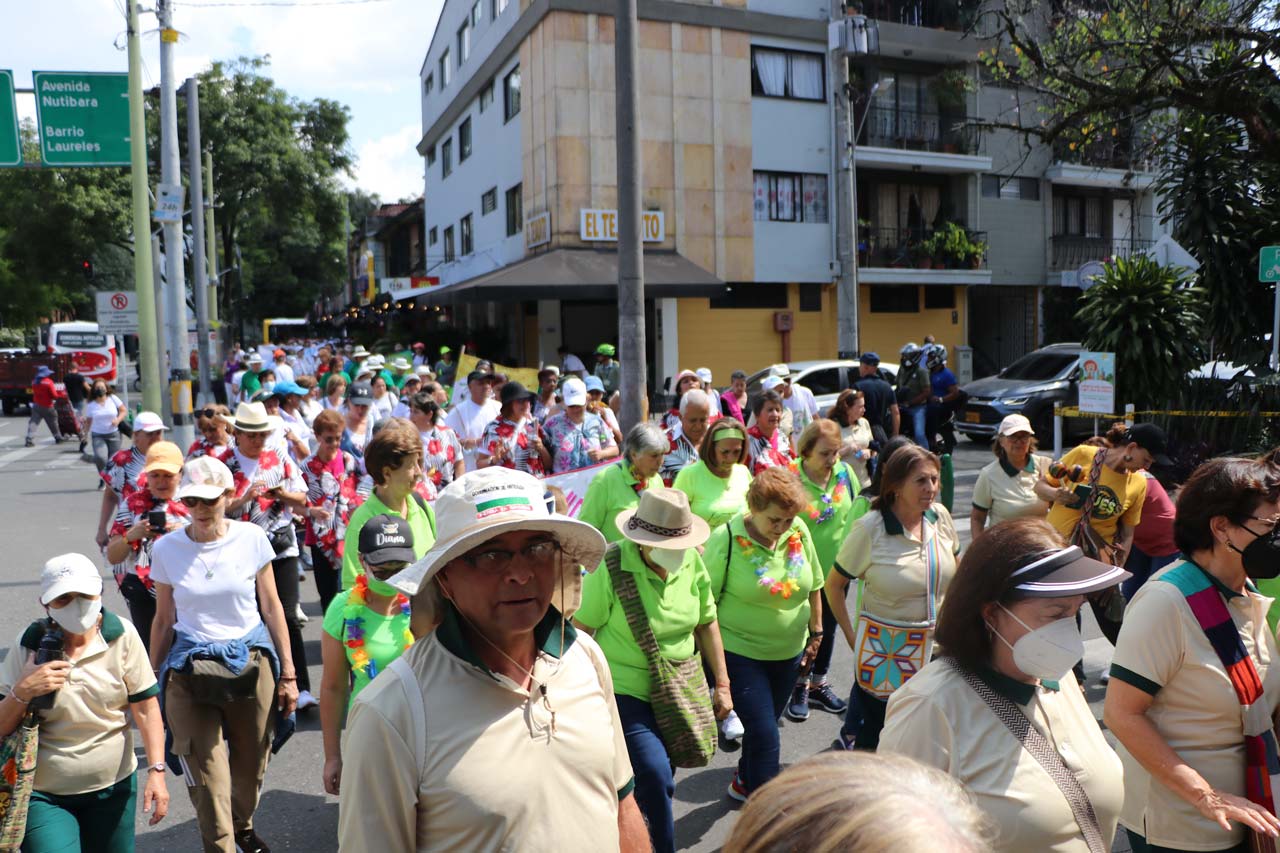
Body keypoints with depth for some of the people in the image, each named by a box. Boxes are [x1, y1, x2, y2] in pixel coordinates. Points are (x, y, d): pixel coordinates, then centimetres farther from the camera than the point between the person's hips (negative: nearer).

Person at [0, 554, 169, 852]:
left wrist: (156, 771, -14)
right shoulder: (28, 646, -9)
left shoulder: (122, 635, -11)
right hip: (43, 796, -1)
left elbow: (145, 708, -8)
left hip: (114, 787, 1)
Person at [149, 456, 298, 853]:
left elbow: (272, 607, 1)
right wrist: (153, 683, 9)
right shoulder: (166, 548, -4)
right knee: (207, 778, -2)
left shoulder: (252, 538, -5)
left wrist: (288, 673, 2)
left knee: (251, 764, 15)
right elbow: (164, 620, 5)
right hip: (190, 671, 0)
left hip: (252, 663, 1)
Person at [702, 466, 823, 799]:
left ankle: (744, 783, 45)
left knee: (764, 726, 20)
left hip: (789, 652, 5)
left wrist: (816, 633, 14)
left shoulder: (799, 531, -6)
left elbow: (813, 585, 9)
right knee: (765, 735, -7)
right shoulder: (727, 539, -20)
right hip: (740, 653, -5)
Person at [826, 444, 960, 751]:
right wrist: (852, 637, -5)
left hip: (937, 645, 5)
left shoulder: (940, 516, -2)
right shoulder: (869, 528, -15)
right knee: (865, 738, 5)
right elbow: (834, 584, -6)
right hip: (883, 648, -4)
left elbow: (954, 573, 14)